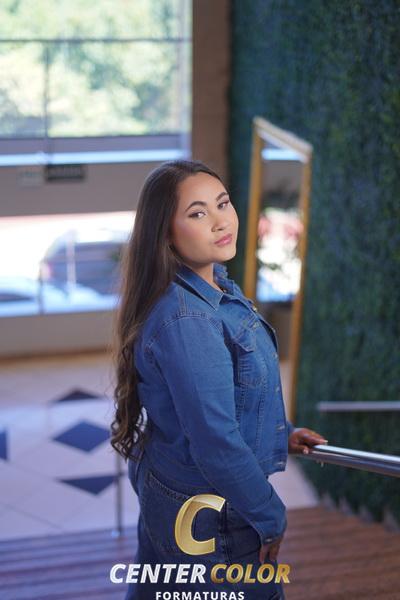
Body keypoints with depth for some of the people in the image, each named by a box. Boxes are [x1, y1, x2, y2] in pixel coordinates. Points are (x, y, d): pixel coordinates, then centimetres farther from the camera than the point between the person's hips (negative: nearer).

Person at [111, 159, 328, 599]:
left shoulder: (216, 284, -1)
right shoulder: (184, 319, -31)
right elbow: (216, 443, -29)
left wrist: (280, 433, 14)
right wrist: (271, 520, -17)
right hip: (210, 517, -9)